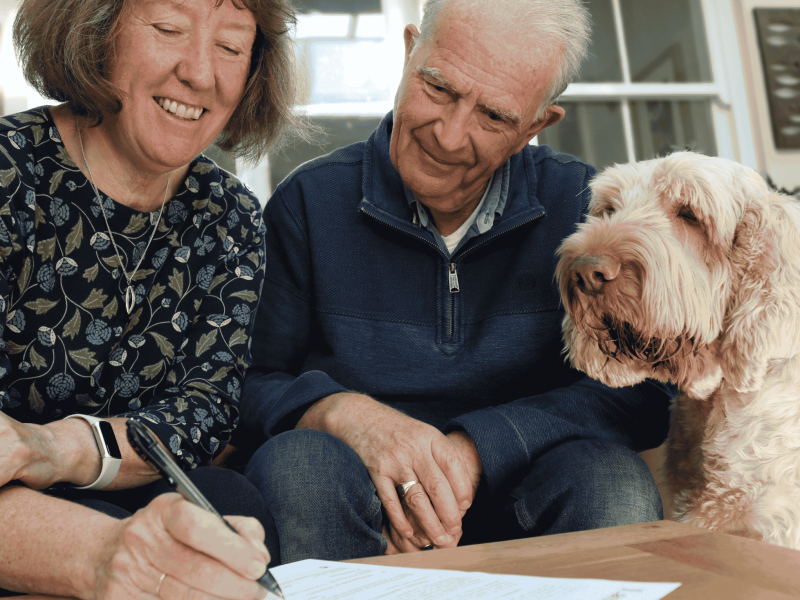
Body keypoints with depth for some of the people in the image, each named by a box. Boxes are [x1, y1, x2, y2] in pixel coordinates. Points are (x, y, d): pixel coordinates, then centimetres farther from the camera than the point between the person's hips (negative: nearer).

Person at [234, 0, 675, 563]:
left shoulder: (581, 205, -1)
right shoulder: (309, 202, -2)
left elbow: (638, 394, -8)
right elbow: (250, 385, -2)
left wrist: (474, 446, -21)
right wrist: (347, 414, -24)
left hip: (515, 499, 2)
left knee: (613, 481, -29)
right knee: (295, 465, -33)